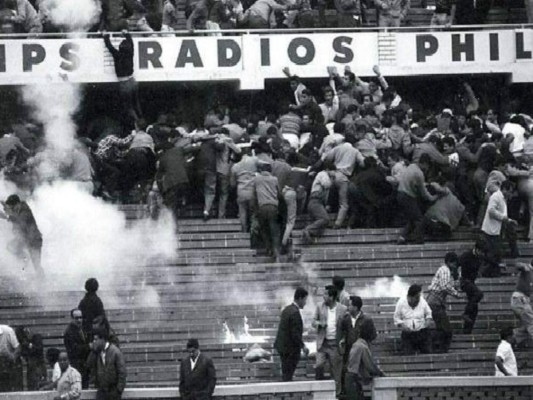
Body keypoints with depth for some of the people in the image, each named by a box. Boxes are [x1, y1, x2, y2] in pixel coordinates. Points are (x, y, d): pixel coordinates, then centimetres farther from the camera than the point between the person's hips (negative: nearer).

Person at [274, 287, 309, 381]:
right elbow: (295, 334, -22)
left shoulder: (287, 309, 9)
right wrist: (303, 346, -13)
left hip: (282, 346, 9)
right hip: (291, 349, -9)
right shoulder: (295, 313, -20)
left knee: (286, 374, 14)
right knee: (288, 377, -5)